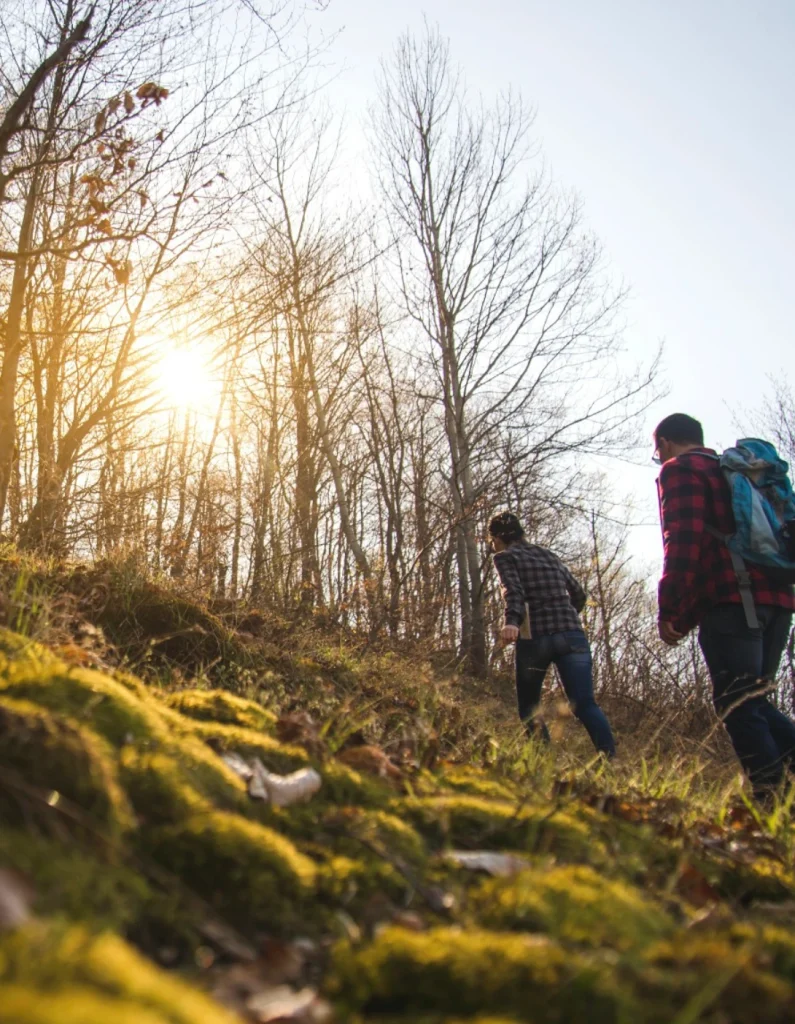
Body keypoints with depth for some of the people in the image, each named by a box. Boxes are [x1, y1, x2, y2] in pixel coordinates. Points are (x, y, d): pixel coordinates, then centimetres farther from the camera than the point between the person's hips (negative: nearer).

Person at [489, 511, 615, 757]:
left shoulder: (505, 557, 8)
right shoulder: (550, 556, 23)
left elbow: (513, 590, -13)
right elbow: (579, 594, 25)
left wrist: (511, 620, -29)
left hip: (535, 638, -3)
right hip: (572, 634, 4)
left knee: (529, 707, 14)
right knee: (585, 704, -5)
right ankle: (610, 756, -24)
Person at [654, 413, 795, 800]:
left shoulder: (679, 469, 3)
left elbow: (683, 540, -13)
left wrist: (669, 610, -11)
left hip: (730, 600, -9)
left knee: (736, 703, -7)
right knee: (754, 700, 15)